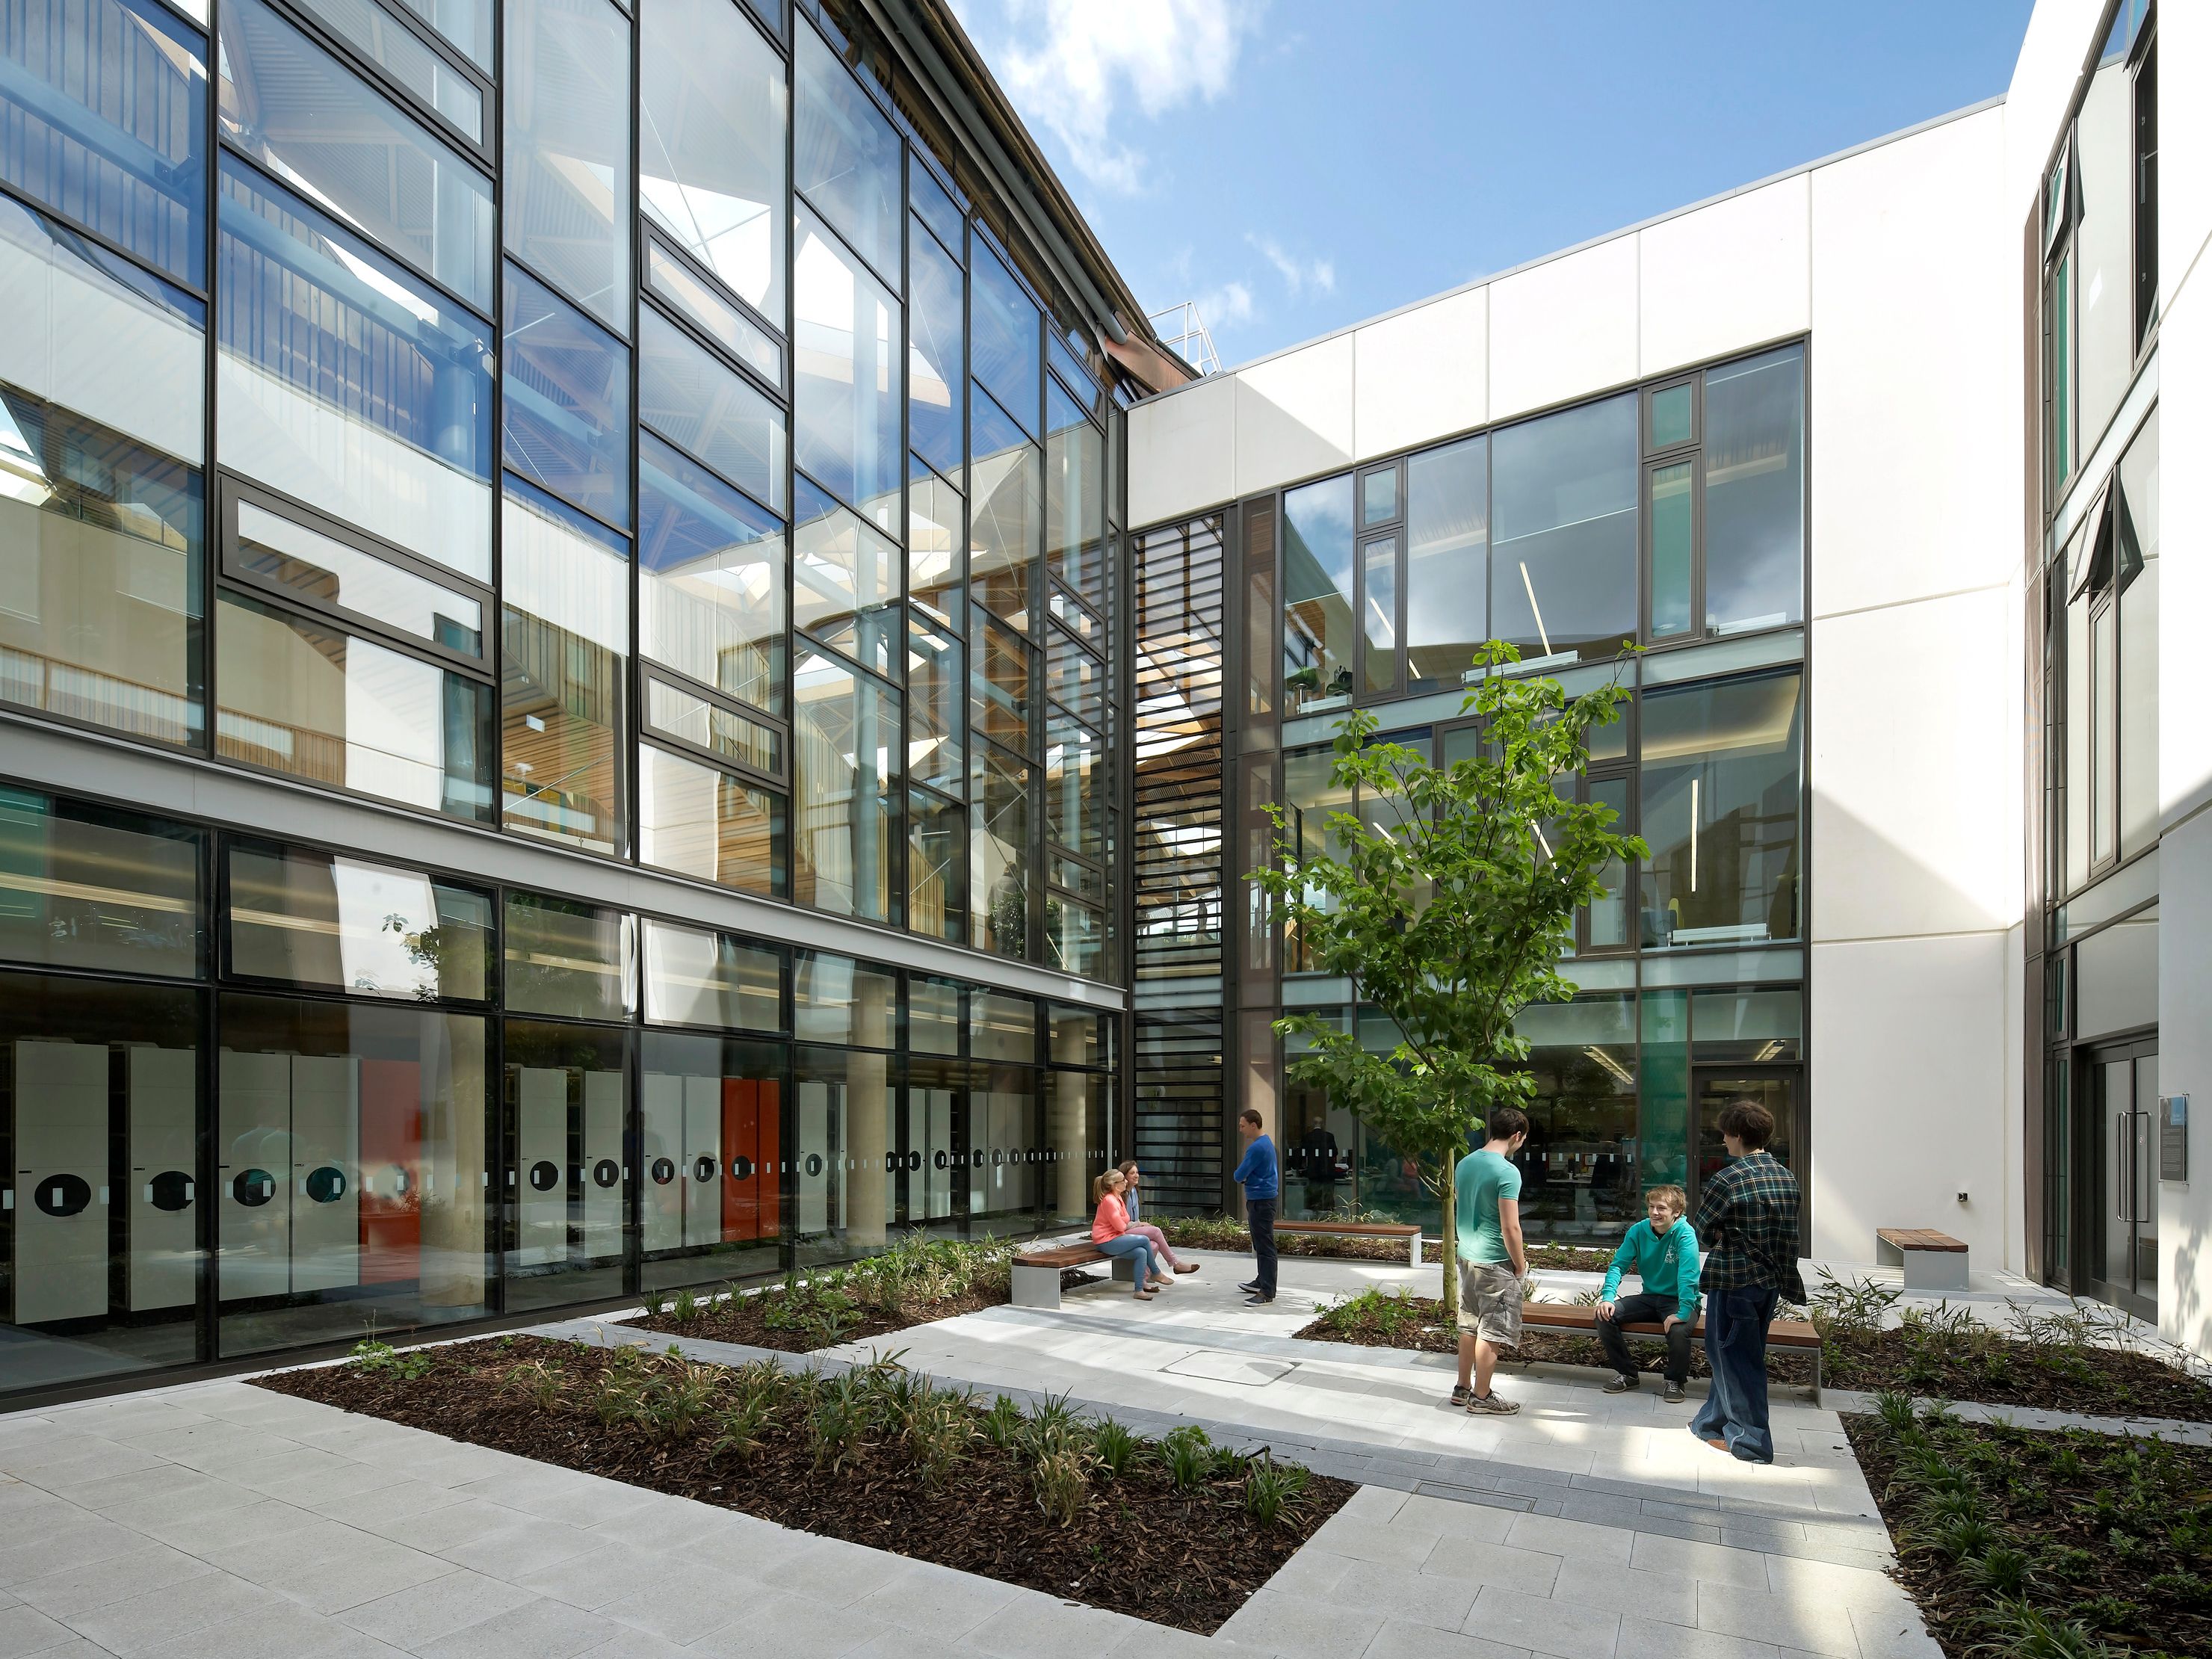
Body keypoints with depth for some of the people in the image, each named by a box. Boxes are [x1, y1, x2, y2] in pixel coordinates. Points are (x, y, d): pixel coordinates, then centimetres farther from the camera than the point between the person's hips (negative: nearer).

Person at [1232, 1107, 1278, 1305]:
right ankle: (1262, 1282, 31)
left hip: (1261, 1201, -11)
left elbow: (1239, 1176, -18)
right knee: (1261, 1244, 20)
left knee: (1265, 1247, -9)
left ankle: (1267, 1293, -9)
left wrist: (1239, 1175, 4)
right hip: (1261, 1199, 11)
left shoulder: (1257, 1148, -20)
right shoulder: (1266, 1142, 13)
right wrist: (1244, 1177, 2)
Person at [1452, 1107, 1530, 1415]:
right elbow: (1510, 1228, -21)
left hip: (1466, 1257, 8)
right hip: (1495, 1263, -8)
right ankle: (1481, 1397, 13)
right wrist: (1521, 1265, -8)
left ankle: (1462, 1389, 25)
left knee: (1469, 1327, 17)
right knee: (1491, 1332, 4)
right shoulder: (1507, 1172, -20)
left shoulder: (1464, 1164, 5)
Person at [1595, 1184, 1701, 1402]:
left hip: (1679, 1301, -5)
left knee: (1678, 1330, -36)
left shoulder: (1685, 1234, -20)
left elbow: (1688, 1276, -31)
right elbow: (1618, 1265, -5)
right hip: (1650, 1297, 5)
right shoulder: (1639, 1230, -4)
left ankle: (1675, 1380, -4)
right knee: (1605, 1315, -15)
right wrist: (1608, 1297, -20)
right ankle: (1627, 1374, 5)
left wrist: (1683, 1313, -40)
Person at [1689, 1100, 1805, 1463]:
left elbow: (1702, 1229, -10)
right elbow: (1788, 1232, 9)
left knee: (1735, 1357, 6)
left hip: (1734, 1280, -8)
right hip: (1771, 1280, 8)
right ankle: (1713, 1421, 31)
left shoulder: (1728, 1180, -19)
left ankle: (1751, 1440, 14)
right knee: (1735, 1352, 18)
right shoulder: (1786, 1178, 3)